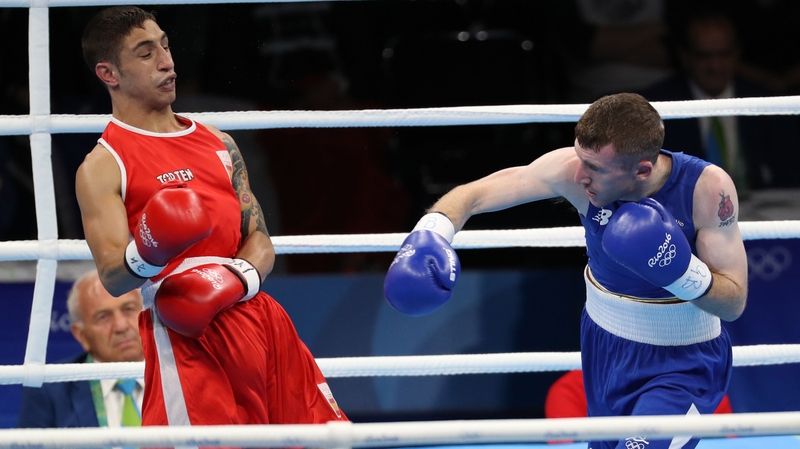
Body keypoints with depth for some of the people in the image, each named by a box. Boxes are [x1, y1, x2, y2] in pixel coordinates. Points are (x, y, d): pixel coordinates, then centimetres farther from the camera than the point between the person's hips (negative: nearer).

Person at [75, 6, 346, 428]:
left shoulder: (217, 142, 19)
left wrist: (240, 278, -8)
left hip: (260, 320, 7)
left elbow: (259, 238, 15)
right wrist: (147, 255, -35)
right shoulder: (103, 166, -2)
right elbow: (112, 277, -12)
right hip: (185, 335, -7)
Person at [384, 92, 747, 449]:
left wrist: (679, 271, -38)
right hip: (604, 348, 4)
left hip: (681, 365, -4)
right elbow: (474, 194, -13)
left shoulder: (708, 188, -27)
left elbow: (734, 302, -20)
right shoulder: (572, 169, -21)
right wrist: (430, 235, -33)